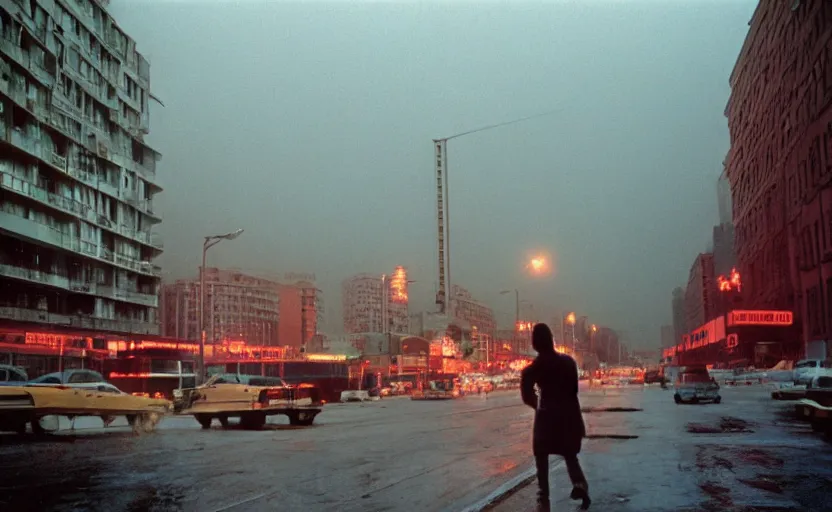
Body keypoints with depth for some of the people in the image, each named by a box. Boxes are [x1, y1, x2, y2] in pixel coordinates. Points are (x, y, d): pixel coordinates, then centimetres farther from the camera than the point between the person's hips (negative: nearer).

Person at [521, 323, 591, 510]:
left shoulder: (531, 369, -9)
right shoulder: (568, 361, -2)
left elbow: (527, 397, -4)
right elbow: (574, 389, 3)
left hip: (547, 416, -2)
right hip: (569, 414, 2)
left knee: (541, 457, 12)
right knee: (570, 454, 17)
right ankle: (579, 483, -10)